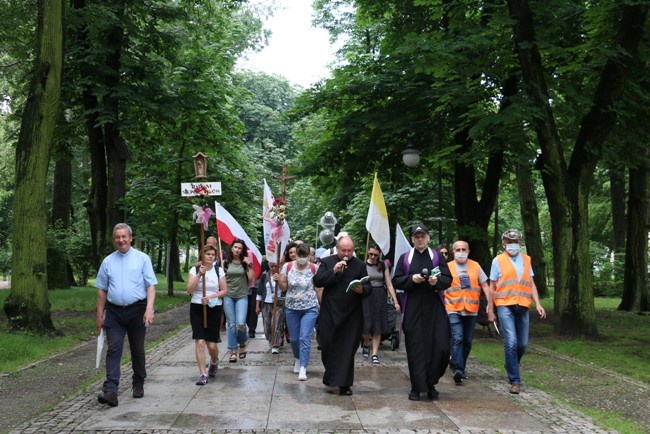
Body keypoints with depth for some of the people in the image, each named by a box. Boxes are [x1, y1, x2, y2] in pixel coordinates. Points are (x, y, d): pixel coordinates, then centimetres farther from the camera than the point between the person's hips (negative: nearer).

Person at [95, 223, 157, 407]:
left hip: (137, 311, -1)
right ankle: (110, 391, -13)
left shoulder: (142, 259, 0)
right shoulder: (108, 261, 8)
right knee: (113, 350, -8)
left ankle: (138, 385, 26)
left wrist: (149, 309, -17)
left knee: (137, 350, 10)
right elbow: (102, 290, 13)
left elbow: (151, 286, -5)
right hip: (114, 312, 1)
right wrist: (100, 315, 10)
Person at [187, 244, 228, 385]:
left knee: (212, 344, 0)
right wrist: (200, 274, -19)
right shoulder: (195, 270, 1)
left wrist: (211, 296, -12)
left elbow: (225, 291, 3)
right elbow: (190, 290, -10)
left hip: (214, 309, 1)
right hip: (197, 309, -1)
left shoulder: (219, 270, 4)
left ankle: (214, 362, 35)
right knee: (199, 342, -11)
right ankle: (203, 375, -5)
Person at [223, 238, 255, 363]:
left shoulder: (245, 263, 2)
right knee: (231, 324, 2)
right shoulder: (226, 263, 3)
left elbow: (252, 279, -5)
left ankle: (242, 343, 17)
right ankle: (233, 351, 11)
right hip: (228, 296, 1)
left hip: (242, 297, -1)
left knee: (240, 324, -14)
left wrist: (249, 265, -12)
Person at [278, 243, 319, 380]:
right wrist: (279, 280, -16)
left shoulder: (313, 268, -6)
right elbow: (284, 287, 3)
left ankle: (303, 368, -10)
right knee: (294, 338, 11)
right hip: (291, 307, 2)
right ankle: (297, 359, 38)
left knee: (305, 338, -11)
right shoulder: (287, 266, -2)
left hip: (310, 308, -2)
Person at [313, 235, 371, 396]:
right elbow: (317, 281, -7)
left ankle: (344, 384, 6)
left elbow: (368, 288, 1)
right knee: (327, 346, 6)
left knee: (347, 350, 0)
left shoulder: (360, 265, 3)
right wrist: (333, 271, -17)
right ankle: (332, 376, 27)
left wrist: (362, 290, -22)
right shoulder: (327, 262, 4)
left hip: (351, 315, 0)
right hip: (330, 313, 1)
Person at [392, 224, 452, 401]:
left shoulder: (438, 257, 9)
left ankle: (431, 383, 13)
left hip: (435, 309, 0)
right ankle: (416, 387, 8)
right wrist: (411, 279, -12)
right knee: (415, 349, -1)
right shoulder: (404, 258, 9)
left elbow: (448, 280, 4)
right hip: (412, 310, 0)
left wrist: (437, 281, -17)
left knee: (441, 347, -5)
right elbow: (396, 281, 5)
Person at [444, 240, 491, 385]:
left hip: (471, 310, 3)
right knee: (457, 338, -16)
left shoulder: (475, 266, 10)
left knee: (467, 341, 8)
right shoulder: (447, 267, 5)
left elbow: (485, 285, 11)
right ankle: (457, 370, -18)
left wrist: (490, 304, 1)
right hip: (454, 310, -3)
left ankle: (460, 368, 22)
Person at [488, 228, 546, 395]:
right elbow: (492, 287, 6)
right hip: (505, 306, -4)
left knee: (523, 343, 8)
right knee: (511, 342, -12)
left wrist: (538, 304, 2)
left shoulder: (526, 260, 13)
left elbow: (531, 284, 14)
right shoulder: (498, 260, 3)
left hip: (523, 306, 4)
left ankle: (511, 366, 36)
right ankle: (515, 381, -6)